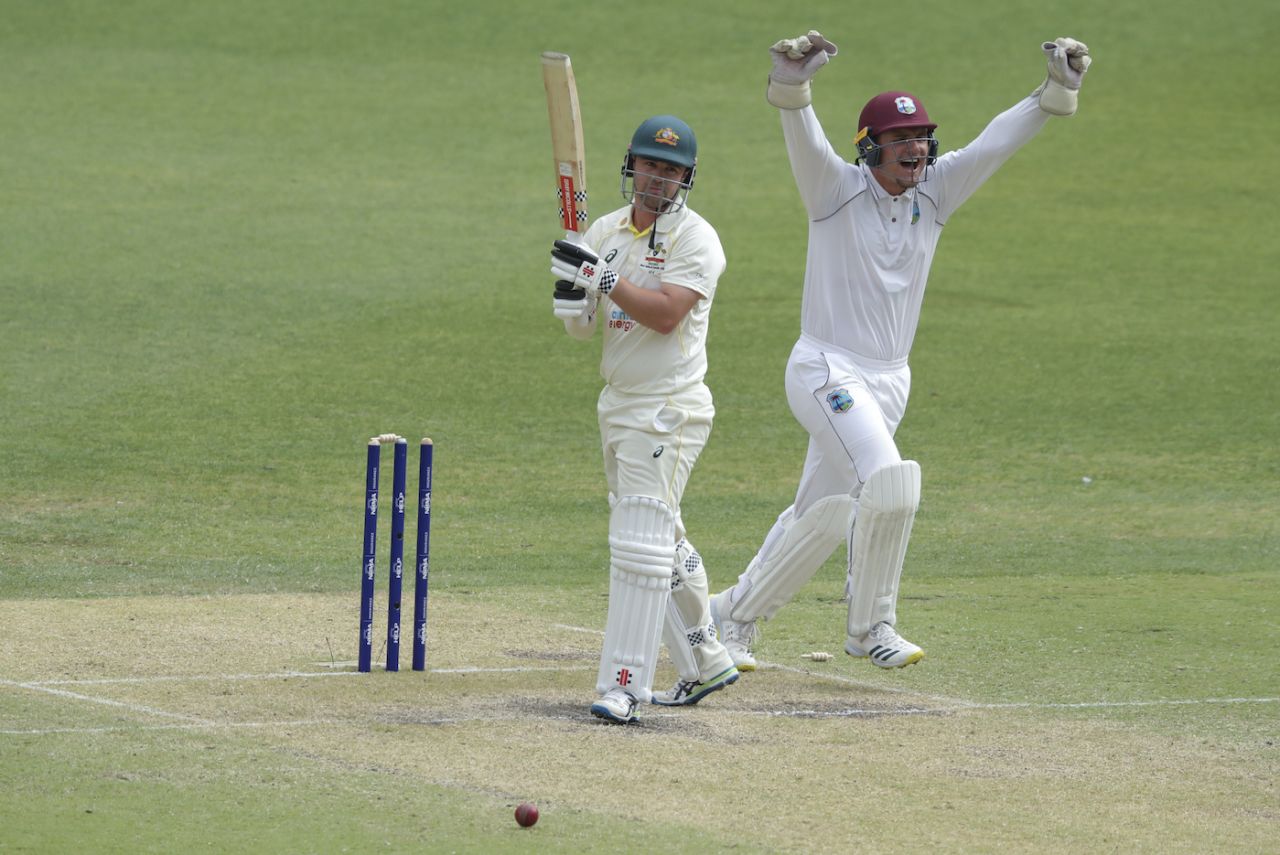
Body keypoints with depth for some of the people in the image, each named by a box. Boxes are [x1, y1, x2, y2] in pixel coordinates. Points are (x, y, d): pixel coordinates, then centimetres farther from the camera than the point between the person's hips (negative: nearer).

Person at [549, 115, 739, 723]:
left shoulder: (694, 239, -10)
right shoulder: (606, 232, 10)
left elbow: (666, 314, -23)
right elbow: (580, 326, 9)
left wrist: (599, 276, -24)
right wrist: (571, 291, -12)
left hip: (669, 409, -8)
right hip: (617, 406, 8)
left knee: (640, 542, -13)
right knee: (662, 542, 16)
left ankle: (623, 684, -13)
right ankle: (704, 664, 29)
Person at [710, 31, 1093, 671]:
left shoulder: (934, 192, 3)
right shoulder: (836, 188, -10)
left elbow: (997, 141, -7)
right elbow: (804, 139, -30)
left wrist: (1056, 91, -23)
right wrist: (791, 85, -51)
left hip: (889, 384, 6)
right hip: (826, 372, -6)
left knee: (824, 517, 14)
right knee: (889, 484, -25)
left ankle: (734, 613, 32)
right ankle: (869, 626, -11)